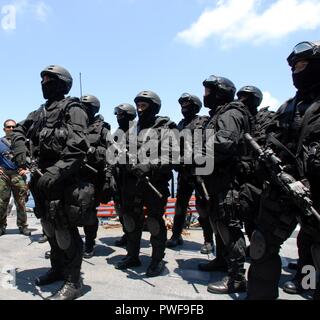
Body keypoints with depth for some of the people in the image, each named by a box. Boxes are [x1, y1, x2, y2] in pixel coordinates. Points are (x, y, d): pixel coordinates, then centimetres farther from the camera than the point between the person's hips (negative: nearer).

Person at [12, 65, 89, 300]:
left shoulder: (72, 109, -7)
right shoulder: (40, 113, 17)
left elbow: (77, 148, -18)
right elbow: (19, 130, 26)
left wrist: (54, 173, -26)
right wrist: (20, 150, 3)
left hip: (63, 179, -8)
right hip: (42, 177, 8)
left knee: (65, 229, -6)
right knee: (49, 227, 18)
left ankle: (73, 283, 6)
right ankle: (58, 269, 35)